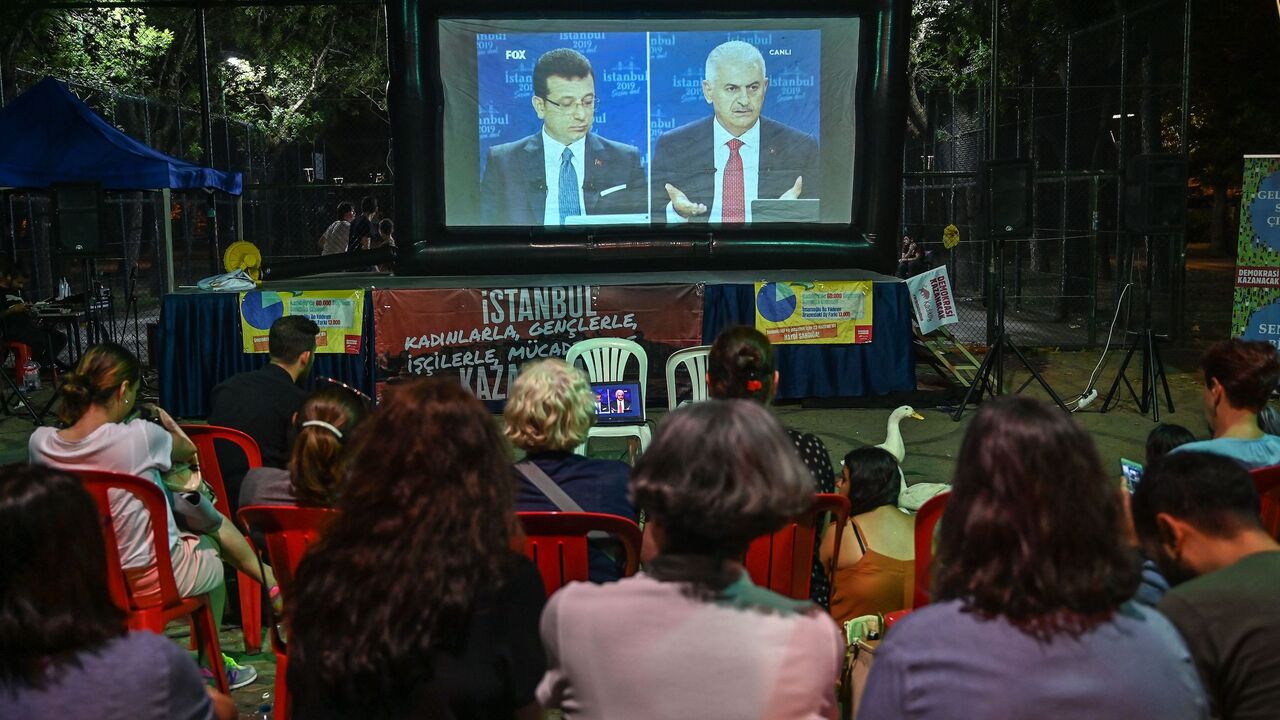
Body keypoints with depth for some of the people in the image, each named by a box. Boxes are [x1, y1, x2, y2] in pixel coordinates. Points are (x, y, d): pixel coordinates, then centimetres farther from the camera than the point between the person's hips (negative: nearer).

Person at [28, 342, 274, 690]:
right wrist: (167, 423, 14)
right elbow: (188, 451, -4)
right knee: (212, 553, 29)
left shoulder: (40, 443, -12)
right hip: (148, 578, -6)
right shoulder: (139, 436, -26)